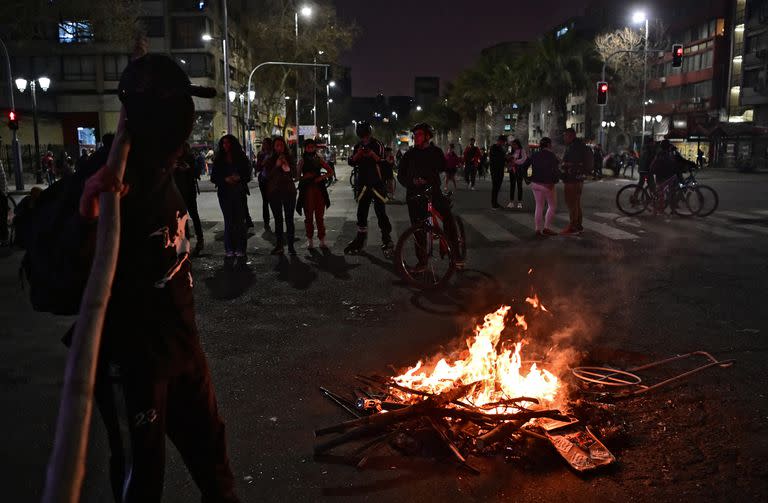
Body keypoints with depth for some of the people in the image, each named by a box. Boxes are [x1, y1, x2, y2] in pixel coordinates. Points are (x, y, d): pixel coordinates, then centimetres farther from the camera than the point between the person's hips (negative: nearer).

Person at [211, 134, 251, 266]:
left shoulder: (241, 158, 5)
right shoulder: (219, 160, 7)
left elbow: (247, 175, 5)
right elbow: (214, 177, 5)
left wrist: (239, 178, -15)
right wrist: (226, 179, -12)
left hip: (239, 193, -1)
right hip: (225, 193, 1)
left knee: (240, 222, -3)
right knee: (229, 222, 1)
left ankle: (240, 252, 0)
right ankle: (229, 252, 4)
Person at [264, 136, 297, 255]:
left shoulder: (289, 159, 5)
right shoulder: (269, 161, 4)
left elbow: (294, 174, -2)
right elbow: (268, 176, -4)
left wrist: (287, 168, -22)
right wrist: (276, 166, -16)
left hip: (289, 191, -1)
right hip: (274, 192, 1)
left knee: (289, 219, -4)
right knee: (278, 220, 6)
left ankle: (291, 246, -2)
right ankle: (279, 245, 11)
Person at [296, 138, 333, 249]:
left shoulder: (319, 159, 8)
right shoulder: (302, 160, 3)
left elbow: (330, 171, 9)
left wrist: (322, 177, -6)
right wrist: (305, 177, -19)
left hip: (319, 189, 1)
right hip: (307, 190, -1)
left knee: (320, 216, 3)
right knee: (309, 217, 4)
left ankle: (322, 240, 9)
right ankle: (310, 240, 11)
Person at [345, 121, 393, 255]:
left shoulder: (377, 145, -4)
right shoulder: (358, 146, 10)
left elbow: (383, 162, -14)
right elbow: (351, 162, 1)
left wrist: (373, 155, -31)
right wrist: (357, 154, -18)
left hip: (377, 184, -5)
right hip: (363, 184, 5)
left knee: (381, 212, -8)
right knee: (361, 213, 10)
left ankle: (387, 240, -1)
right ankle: (360, 239, 22)